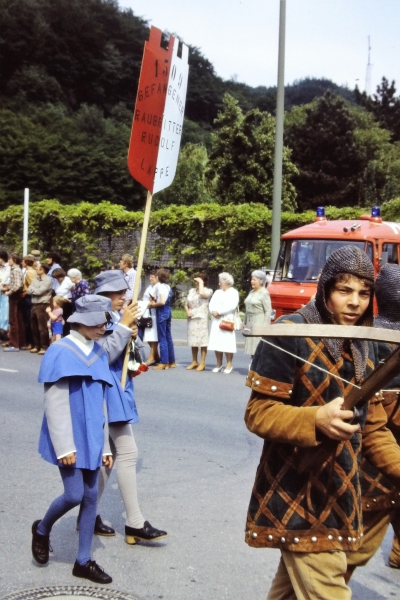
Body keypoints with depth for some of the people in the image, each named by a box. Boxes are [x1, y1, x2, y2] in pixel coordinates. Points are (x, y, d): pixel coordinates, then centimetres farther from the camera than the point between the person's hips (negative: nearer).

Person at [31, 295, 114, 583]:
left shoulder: (100, 354, 7)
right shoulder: (61, 352, -13)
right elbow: (55, 403, -15)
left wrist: (104, 444, 12)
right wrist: (64, 446, -18)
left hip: (91, 437, 6)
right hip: (71, 438, -6)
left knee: (90, 497, 8)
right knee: (74, 495, -7)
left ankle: (84, 561, 20)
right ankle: (42, 529, 25)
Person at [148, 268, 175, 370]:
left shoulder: (160, 286, -13)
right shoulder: (167, 286, 12)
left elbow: (162, 302, -23)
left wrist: (153, 305, -9)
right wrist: (155, 302, 3)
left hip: (162, 312, -9)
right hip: (168, 311, 9)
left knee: (162, 338, -4)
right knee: (168, 337, 13)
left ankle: (164, 363, -2)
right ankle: (171, 361, 17)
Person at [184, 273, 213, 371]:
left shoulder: (208, 291, -1)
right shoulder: (191, 291, 15)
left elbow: (202, 293, -24)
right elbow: (186, 304, 18)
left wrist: (201, 282, -12)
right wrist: (187, 311, -2)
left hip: (202, 318, -6)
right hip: (192, 318, 6)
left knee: (202, 341, -5)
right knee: (193, 340, 8)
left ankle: (202, 363, -1)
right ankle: (194, 361, 16)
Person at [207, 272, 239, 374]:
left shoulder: (233, 292, 1)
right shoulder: (217, 292, 21)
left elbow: (231, 306, -12)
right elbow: (211, 304, 13)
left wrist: (219, 312, -14)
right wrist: (213, 311, -8)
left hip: (227, 320, -6)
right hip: (216, 320, 6)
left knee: (227, 342, -9)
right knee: (216, 343, 4)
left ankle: (229, 365, -4)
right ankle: (219, 365, 11)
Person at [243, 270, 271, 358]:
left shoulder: (264, 293, -8)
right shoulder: (251, 293, 17)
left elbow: (268, 311, -12)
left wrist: (265, 327, -17)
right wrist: (245, 323, 20)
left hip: (259, 322, -8)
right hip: (250, 322, 8)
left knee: (259, 348, -12)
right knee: (251, 347, 6)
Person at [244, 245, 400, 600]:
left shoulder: (365, 347, 8)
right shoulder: (289, 334, -15)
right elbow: (259, 414, -17)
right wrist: (317, 419, -34)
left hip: (341, 497, 7)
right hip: (297, 499, -7)